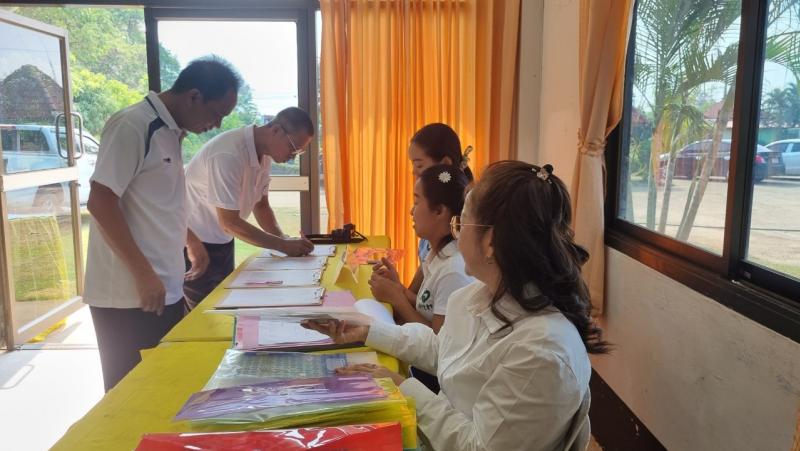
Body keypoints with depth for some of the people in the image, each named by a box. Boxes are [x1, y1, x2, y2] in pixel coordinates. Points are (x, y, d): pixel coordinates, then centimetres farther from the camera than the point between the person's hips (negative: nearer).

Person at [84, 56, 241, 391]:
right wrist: (144, 274, -18)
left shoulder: (170, 131, 12)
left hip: (164, 291, 8)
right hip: (130, 296, -8)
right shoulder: (132, 126, -14)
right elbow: (100, 203, -18)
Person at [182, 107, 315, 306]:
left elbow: (260, 205, 7)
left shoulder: (264, 154, -2)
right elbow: (229, 222, -27)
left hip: (222, 242, 8)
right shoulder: (228, 154, -29)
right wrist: (282, 245, -23)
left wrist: (285, 240, -8)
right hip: (196, 243, -8)